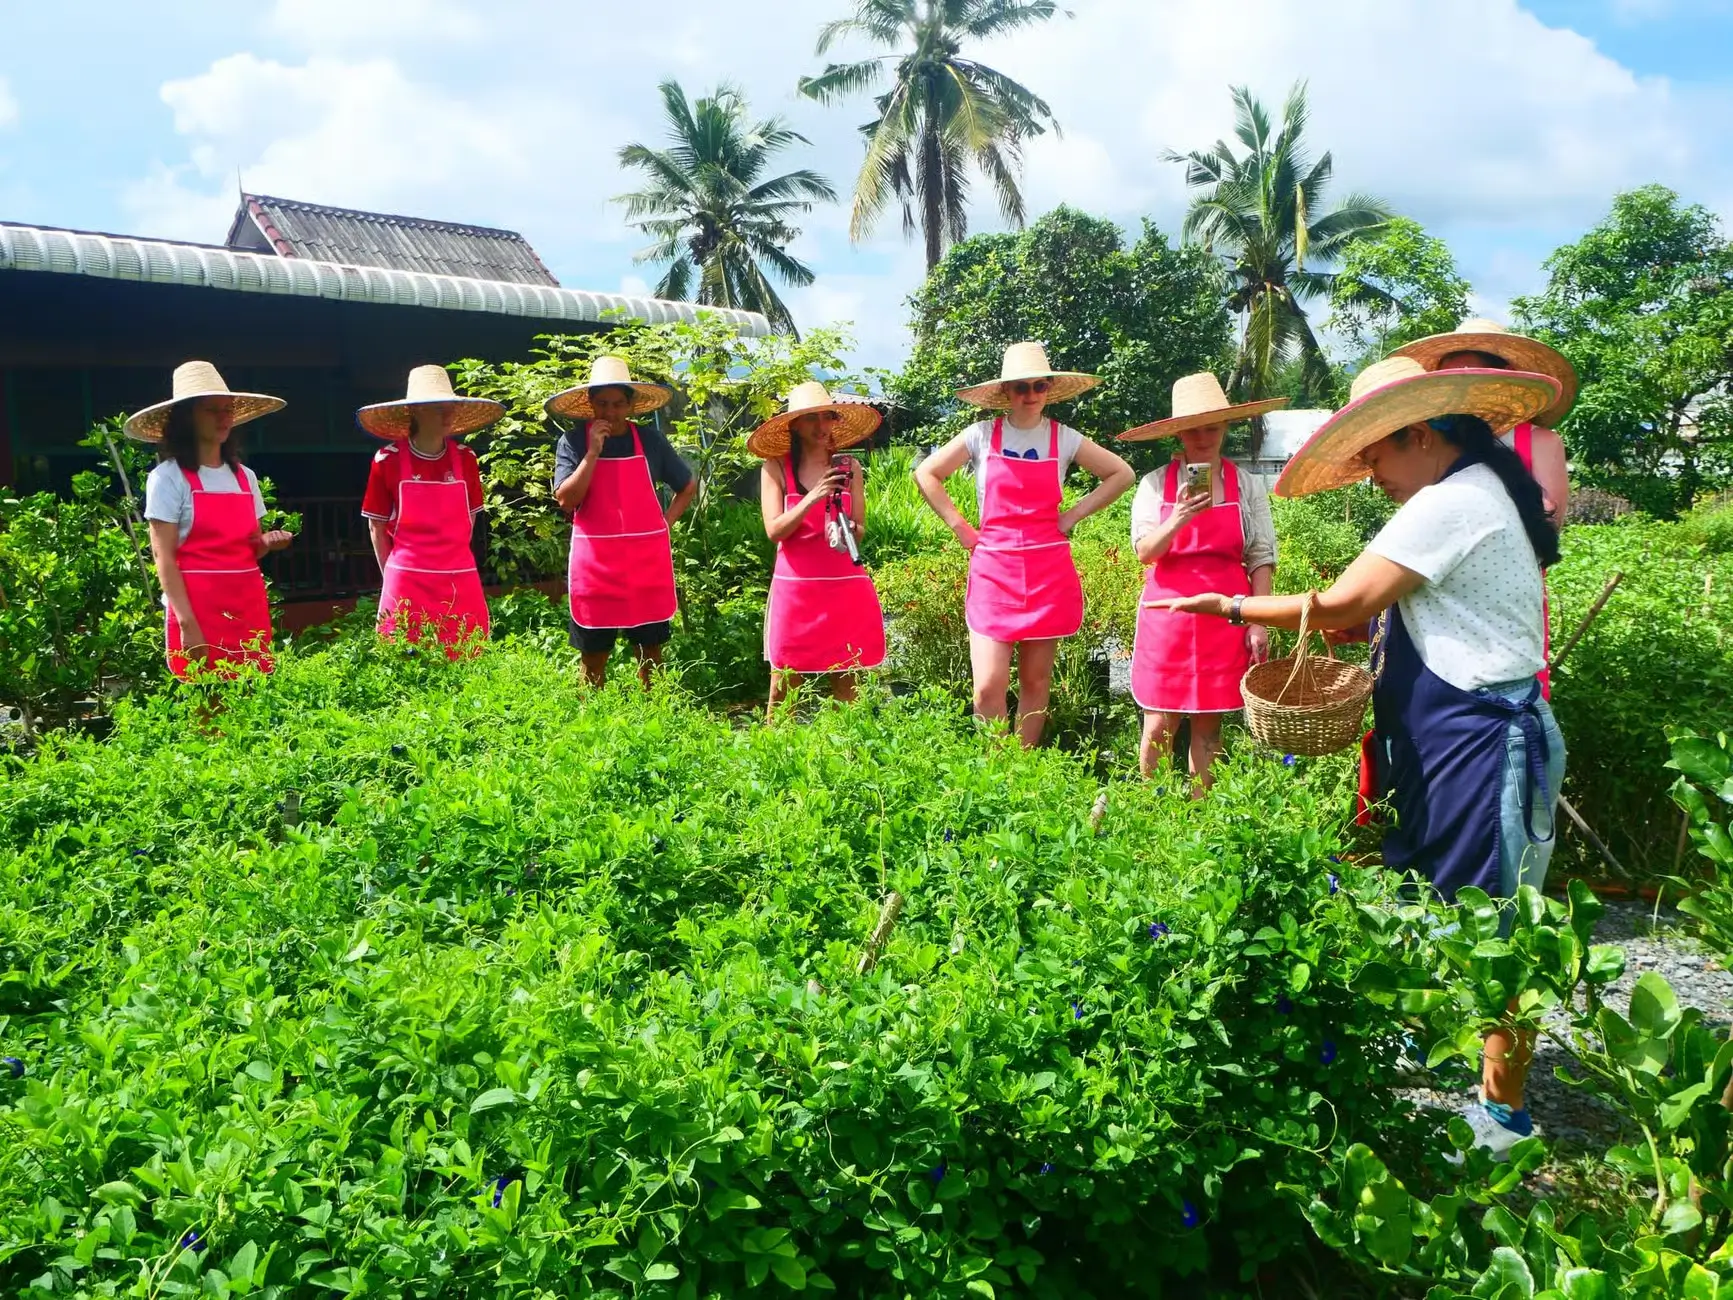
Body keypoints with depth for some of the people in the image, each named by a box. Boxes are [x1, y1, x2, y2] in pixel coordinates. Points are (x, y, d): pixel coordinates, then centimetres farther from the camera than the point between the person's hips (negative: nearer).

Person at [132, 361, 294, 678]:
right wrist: (187, 624, -17)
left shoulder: (245, 476, 13)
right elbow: (164, 557, -9)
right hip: (197, 611, -5)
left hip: (249, 609, 5)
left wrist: (266, 543, -3)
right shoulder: (169, 477, -3)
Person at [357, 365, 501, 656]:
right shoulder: (388, 460, -3)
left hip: (460, 585, 2)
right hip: (407, 587, -2)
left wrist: (450, 562, 10)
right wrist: (395, 578, 6)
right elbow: (377, 526, 5)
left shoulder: (465, 459, 4)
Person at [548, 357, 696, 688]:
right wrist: (593, 452, -16)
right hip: (594, 564, -1)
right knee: (594, 655, 7)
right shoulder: (573, 442, -2)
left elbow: (688, 486, 14)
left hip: (647, 563, 1)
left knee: (650, 651, 8)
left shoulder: (650, 439, 3)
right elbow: (566, 500, -12)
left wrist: (666, 523, 1)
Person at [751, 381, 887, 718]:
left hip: (846, 587, 2)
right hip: (795, 588, -2)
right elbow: (774, 531, -8)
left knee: (846, 687, 6)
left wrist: (847, 529, -12)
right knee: (783, 687, 1)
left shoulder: (849, 467, 8)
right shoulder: (776, 468, 0)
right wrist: (813, 497, -19)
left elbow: (860, 531, 11)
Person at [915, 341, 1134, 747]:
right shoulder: (982, 434, 1)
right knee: (988, 688, -9)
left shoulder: (1064, 438, 3)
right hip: (993, 571, -1)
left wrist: (1074, 515, 3)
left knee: (1035, 682, 7)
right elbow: (926, 473, 7)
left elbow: (1122, 474, 11)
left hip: (1049, 572, 1)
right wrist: (958, 525, 0)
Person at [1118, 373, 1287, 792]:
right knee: (1159, 725, 2)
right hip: (1168, 613, 0)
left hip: (1224, 616, 1)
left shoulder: (1248, 485, 3)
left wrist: (1259, 622, -4)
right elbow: (1145, 552, -7)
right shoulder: (1155, 484, 1)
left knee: (1208, 724, 7)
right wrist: (1178, 520, -26)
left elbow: (1262, 557, 3)